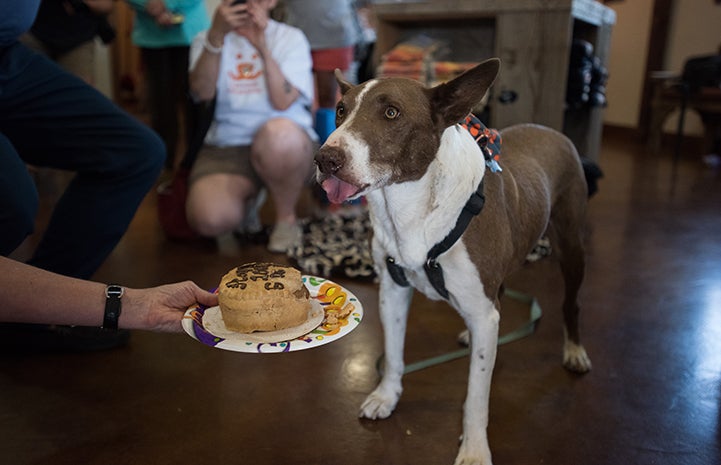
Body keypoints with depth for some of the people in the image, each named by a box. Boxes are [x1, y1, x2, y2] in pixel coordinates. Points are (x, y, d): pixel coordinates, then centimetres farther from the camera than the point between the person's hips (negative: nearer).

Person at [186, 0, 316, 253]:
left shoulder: (290, 38, 5)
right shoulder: (206, 39, 10)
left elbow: (283, 102, -11)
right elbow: (202, 92, -10)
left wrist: (262, 47, -21)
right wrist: (216, 36, -20)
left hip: (286, 146, -1)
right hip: (225, 147, 1)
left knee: (278, 133, -39)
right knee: (208, 220, -28)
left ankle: (286, 217, -11)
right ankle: (248, 198, 10)